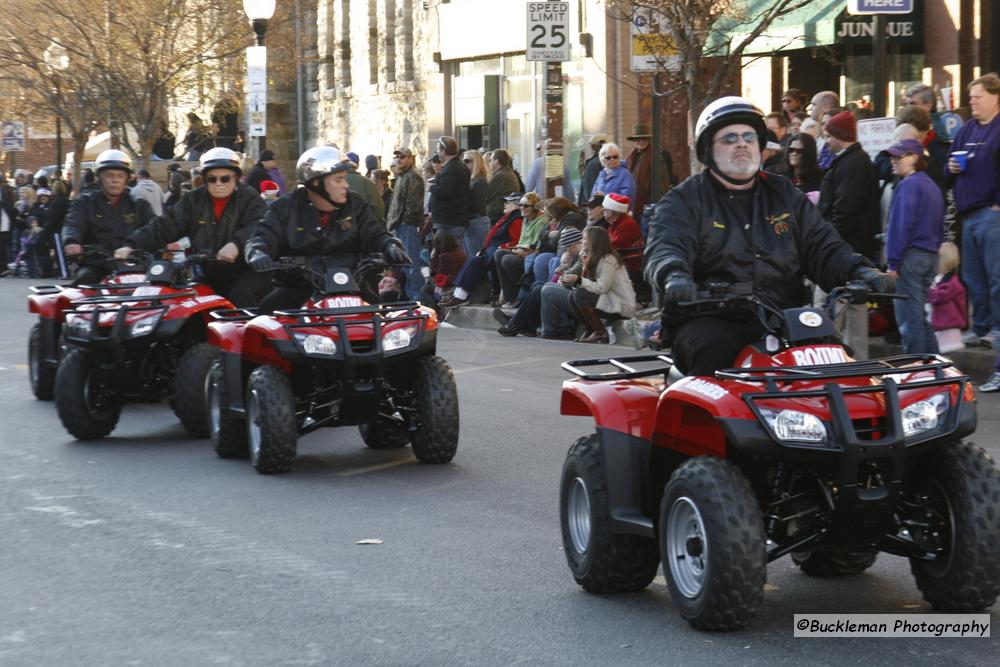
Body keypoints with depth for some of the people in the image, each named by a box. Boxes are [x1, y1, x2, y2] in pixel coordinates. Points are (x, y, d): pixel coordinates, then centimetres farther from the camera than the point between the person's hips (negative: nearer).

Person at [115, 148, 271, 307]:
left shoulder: (249, 199, -2)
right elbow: (165, 226, 3)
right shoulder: (193, 200, 10)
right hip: (207, 274, 5)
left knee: (241, 296, -32)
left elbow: (260, 227, -20)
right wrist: (132, 245, -11)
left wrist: (237, 244, -40)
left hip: (245, 272, -4)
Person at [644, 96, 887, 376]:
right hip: (710, 321, -3)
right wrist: (674, 276, -32)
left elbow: (822, 246, 19)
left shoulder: (785, 195, 23)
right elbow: (664, 248, -8)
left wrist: (858, 271, -2)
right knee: (715, 349, -37)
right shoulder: (685, 199, 10)